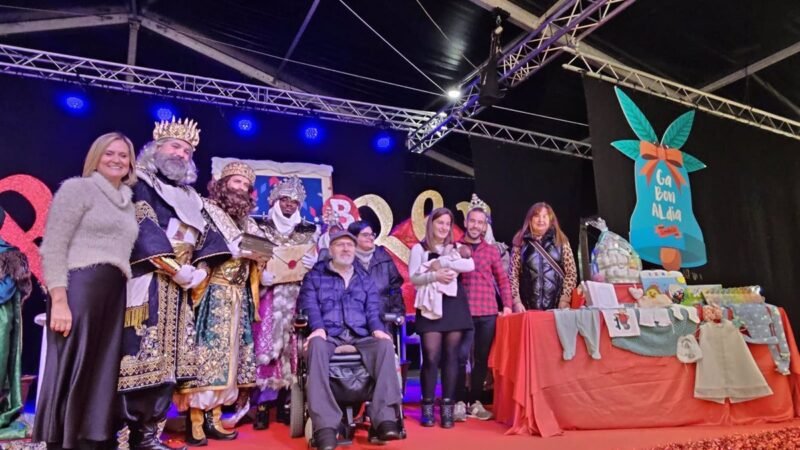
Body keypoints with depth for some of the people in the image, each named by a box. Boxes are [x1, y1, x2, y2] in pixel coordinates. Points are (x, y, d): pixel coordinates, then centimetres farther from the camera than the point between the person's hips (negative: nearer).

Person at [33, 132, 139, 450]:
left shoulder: (127, 202, 20)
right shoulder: (78, 188, 1)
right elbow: (52, 247, -8)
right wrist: (59, 300, -16)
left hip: (114, 294, 7)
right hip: (78, 287, -6)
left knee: (102, 374, 9)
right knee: (71, 371, -3)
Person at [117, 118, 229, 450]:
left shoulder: (189, 197, 22)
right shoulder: (140, 184, 2)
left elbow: (206, 237, 14)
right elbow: (144, 228, -11)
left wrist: (199, 270, -3)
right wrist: (179, 270, -14)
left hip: (179, 287, 7)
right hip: (146, 283, -6)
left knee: (167, 359, 6)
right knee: (140, 357, -10)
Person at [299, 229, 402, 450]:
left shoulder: (365, 278, 23)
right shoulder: (315, 276, 16)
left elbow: (373, 309, 12)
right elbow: (310, 305, 1)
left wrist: (377, 329, -10)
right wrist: (318, 328, -20)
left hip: (361, 337, 2)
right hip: (328, 335, -2)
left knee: (385, 344, -30)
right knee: (317, 346, -38)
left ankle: (384, 419, -34)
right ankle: (325, 426, -42)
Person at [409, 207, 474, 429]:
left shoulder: (456, 248, 16)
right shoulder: (419, 248, 7)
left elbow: (470, 265, -4)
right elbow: (414, 277, -5)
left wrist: (442, 263, -11)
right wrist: (435, 275, -20)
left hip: (454, 306, 3)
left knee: (451, 355, 2)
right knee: (431, 356, -8)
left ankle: (447, 407, 9)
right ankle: (428, 407, 4)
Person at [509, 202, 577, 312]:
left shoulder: (561, 241, 8)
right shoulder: (521, 242, 5)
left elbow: (571, 273, 5)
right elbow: (513, 274, 3)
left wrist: (565, 299, -4)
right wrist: (516, 301, -5)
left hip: (557, 305, 1)